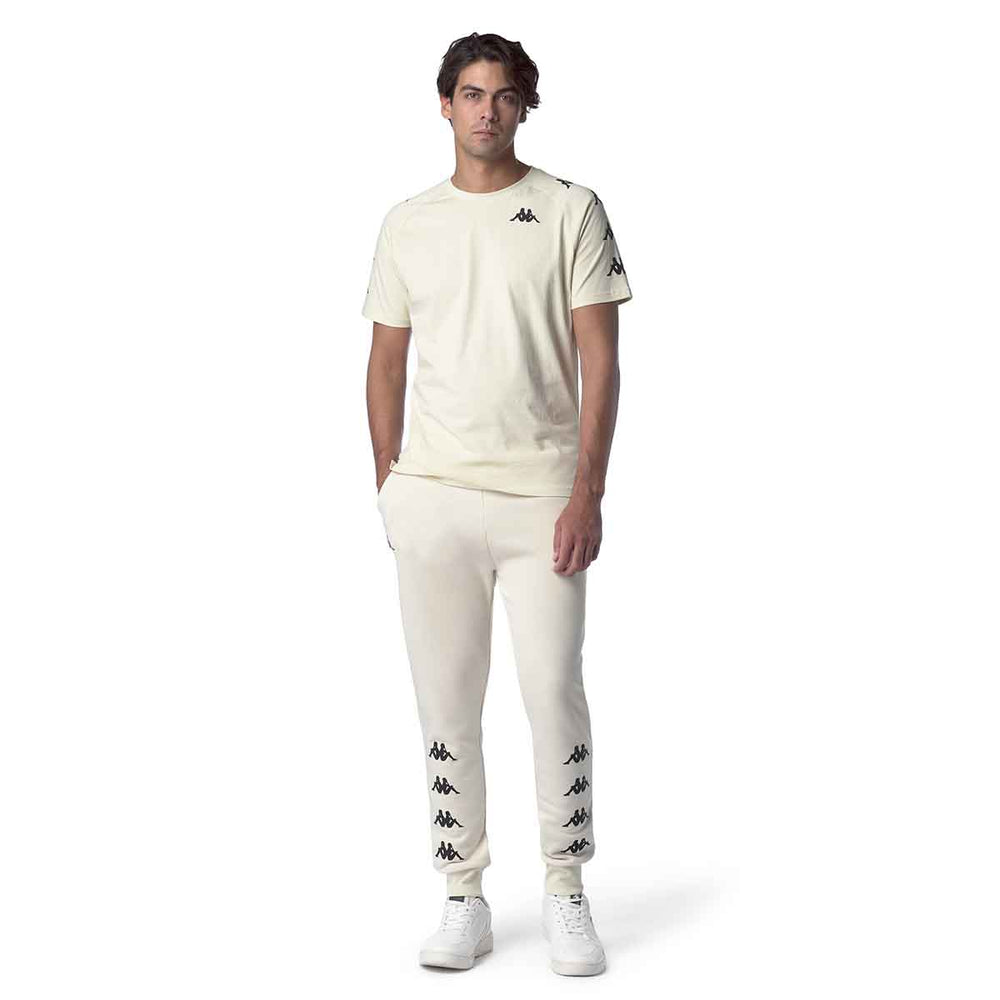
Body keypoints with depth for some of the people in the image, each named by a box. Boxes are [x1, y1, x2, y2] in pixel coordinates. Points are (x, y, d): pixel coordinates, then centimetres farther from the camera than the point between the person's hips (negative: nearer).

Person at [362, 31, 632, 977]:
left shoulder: (571, 210, 2)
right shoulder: (407, 224, 10)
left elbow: (599, 361, -3)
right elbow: (386, 363, 14)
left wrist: (587, 493, -10)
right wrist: (387, 490, 8)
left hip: (541, 496, -2)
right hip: (432, 497, 3)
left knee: (555, 696, -1)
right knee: (446, 705, 5)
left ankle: (566, 895, 14)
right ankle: (463, 899, 16)